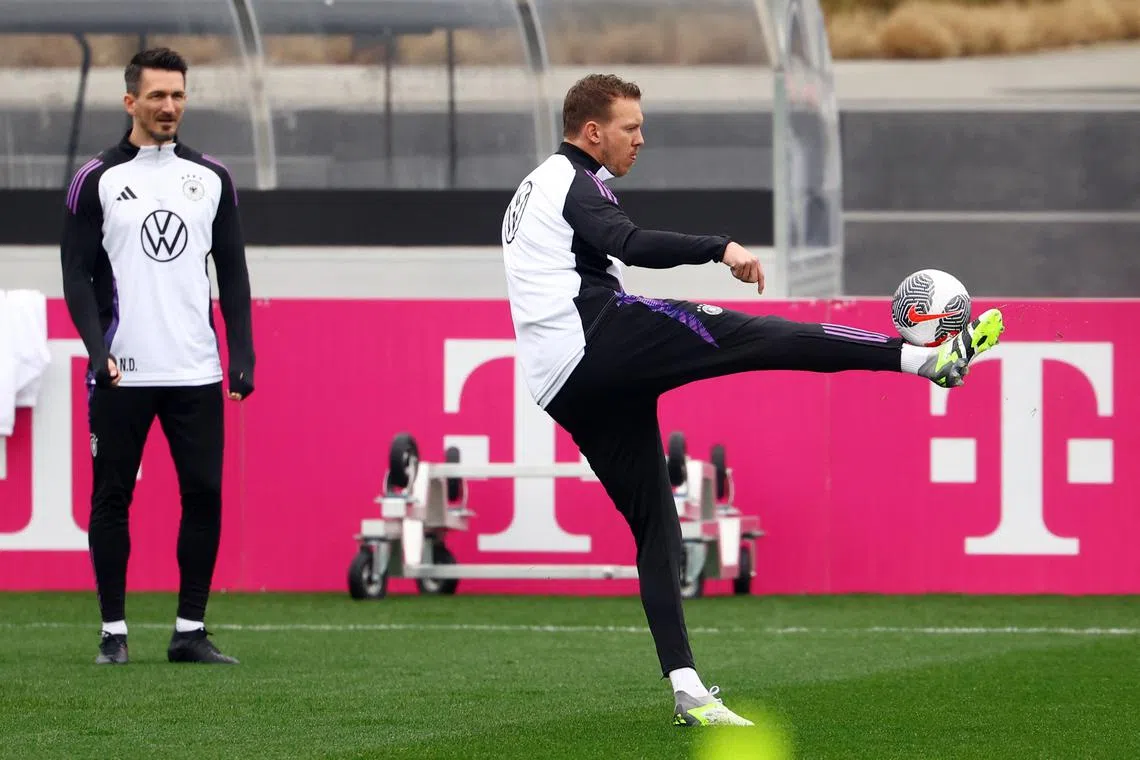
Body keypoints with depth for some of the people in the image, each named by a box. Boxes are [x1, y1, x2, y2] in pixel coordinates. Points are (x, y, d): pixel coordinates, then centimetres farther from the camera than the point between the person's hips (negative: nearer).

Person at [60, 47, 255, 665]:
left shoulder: (212, 179, 10)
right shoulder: (97, 180, 1)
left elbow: (233, 273, 12)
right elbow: (78, 275, -1)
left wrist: (242, 353, 3)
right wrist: (98, 349, -14)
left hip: (196, 373, 2)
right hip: (121, 374, -2)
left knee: (205, 493, -2)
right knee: (111, 498, 1)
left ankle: (189, 631, 6)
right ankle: (113, 631, 9)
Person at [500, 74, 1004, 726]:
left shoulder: (532, 194, 30)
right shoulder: (576, 182, 0)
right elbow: (628, 245, -20)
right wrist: (721, 248, -27)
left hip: (565, 392, 10)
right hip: (601, 338, -10)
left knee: (654, 521, 9)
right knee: (757, 336, -19)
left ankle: (687, 691, 1)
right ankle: (928, 356, -34)